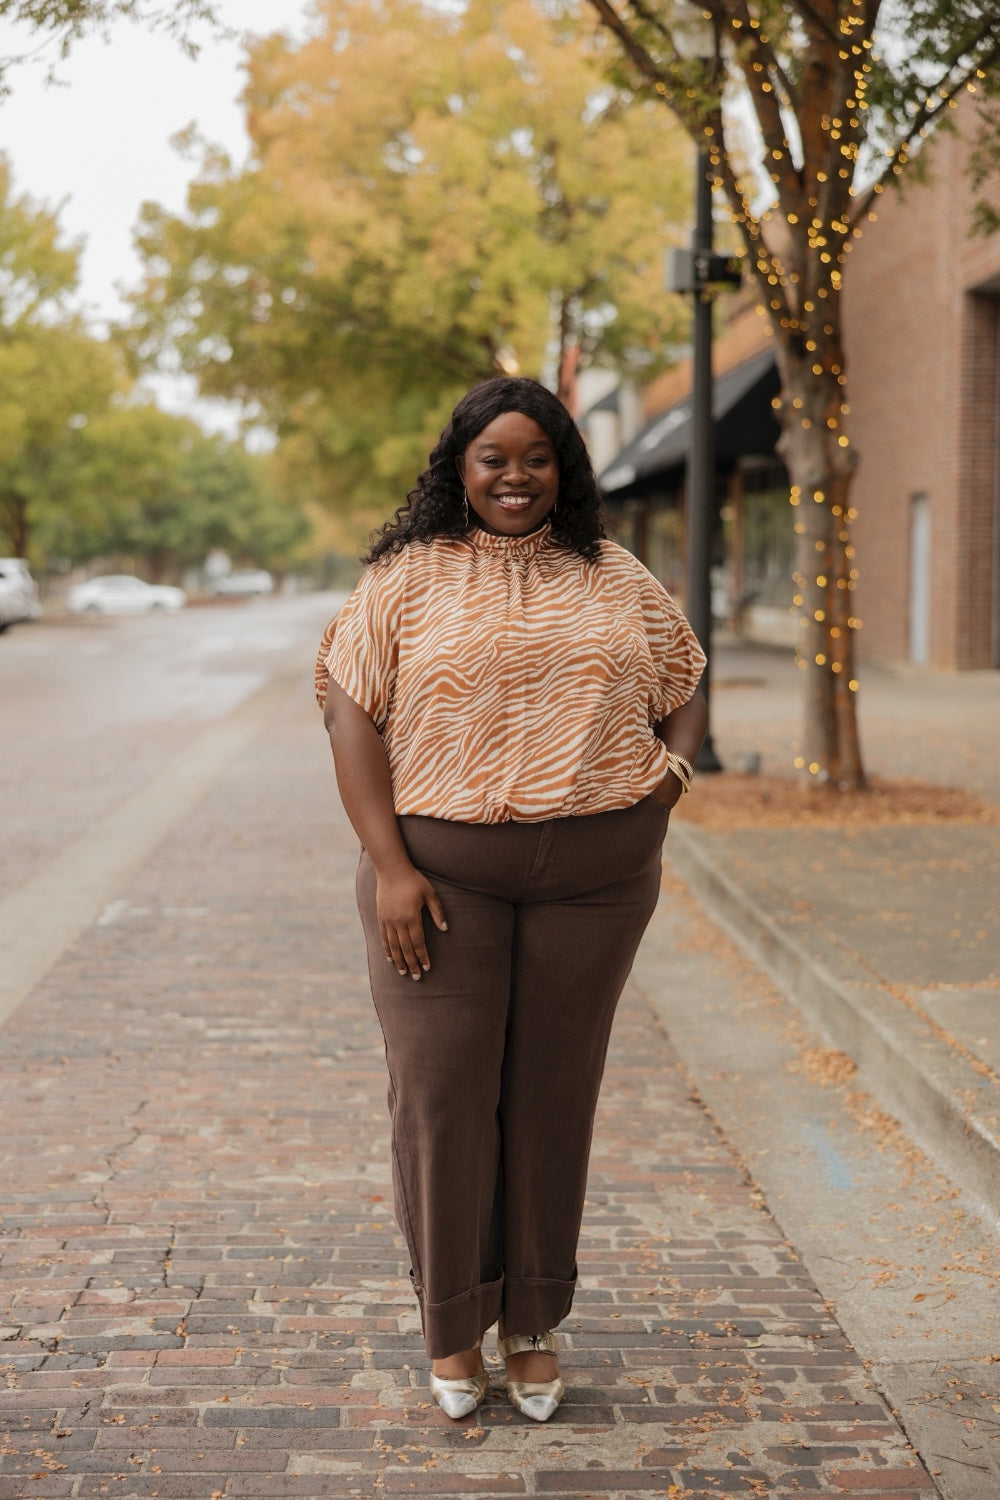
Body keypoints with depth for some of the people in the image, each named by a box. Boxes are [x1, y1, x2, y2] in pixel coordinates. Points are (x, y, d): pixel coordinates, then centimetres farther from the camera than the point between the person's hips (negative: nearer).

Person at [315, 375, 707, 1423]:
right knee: (441, 1091, 0)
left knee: (554, 1092, 9)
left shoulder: (618, 581, 11)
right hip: (441, 869, -2)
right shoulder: (408, 579, 2)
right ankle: (454, 1323, 19)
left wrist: (676, 759, -3)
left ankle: (534, 1322, 25)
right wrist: (388, 864, -13)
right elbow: (354, 715, -4)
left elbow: (684, 691, 20)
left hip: (593, 874, 2)